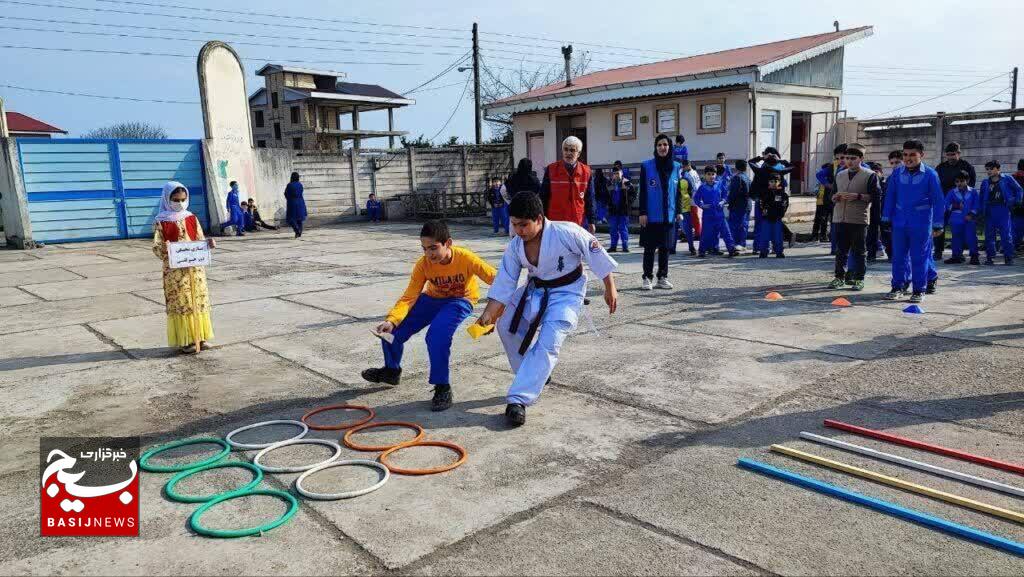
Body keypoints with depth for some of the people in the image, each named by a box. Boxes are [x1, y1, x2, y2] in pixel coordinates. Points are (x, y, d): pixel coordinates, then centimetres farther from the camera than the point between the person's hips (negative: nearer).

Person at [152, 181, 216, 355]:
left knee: (198, 302, 8)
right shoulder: (161, 221, -4)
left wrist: (208, 243, -13)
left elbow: (200, 240, 9)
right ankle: (184, 341, 7)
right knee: (180, 304, 0)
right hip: (175, 270, -4)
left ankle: (199, 337, 18)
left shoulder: (192, 218, 8)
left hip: (195, 267, 4)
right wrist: (164, 249, -30)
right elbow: (156, 247, -8)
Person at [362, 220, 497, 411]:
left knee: (437, 335, -33)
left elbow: (495, 279, -26)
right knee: (391, 330, -5)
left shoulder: (465, 258, -30)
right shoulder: (423, 265, -21)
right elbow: (409, 297, -22)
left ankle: (443, 388, -14)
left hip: (459, 300, -4)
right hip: (433, 297, 4)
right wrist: (392, 320, -38)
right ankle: (392, 370, 26)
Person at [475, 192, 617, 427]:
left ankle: (518, 400, -18)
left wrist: (610, 289, -10)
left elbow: (596, 254, -16)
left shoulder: (567, 233, -27)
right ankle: (538, 375, 23)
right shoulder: (516, 247, -10)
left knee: (548, 344, -18)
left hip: (566, 293, -6)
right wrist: (488, 314, -17)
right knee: (507, 327, 3)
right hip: (535, 291, 6)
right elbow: (504, 283, -7)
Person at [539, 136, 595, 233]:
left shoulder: (586, 172, 4)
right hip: (554, 222, -1)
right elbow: (543, 197, 4)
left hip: (578, 223, 1)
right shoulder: (551, 169, 0)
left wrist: (591, 222, 6)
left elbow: (590, 200, 8)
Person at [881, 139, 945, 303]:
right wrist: (886, 219, 6)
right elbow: (890, 196, 9)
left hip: (921, 223, -3)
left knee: (919, 257, 2)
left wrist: (937, 224, -4)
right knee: (898, 255, 7)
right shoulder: (897, 173, 4)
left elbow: (938, 201, -2)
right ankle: (897, 287, 16)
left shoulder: (930, 174, -5)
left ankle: (919, 290, 10)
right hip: (899, 222, 3)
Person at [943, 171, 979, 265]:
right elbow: (946, 205, 0)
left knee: (971, 237, -5)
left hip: (969, 219, -1)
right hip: (956, 220, 1)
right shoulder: (952, 193, 6)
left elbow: (976, 205, 1)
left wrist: (971, 214, -11)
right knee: (957, 238, 6)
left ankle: (974, 256, 3)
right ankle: (956, 256, 14)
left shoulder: (973, 192, 5)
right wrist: (955, 206, -15)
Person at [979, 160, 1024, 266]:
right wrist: (981, 210, 5)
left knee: (1006, 234, -5)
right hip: (990, 211, 3)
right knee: (989, 234, 4)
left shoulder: (1007, 179, 3)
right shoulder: (985, 182, 12)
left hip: (1003, 209, -3)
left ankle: (1008, 257, 1)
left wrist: (1015, 202, -1)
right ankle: (990, 257, 10)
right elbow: (981, 197, 17)